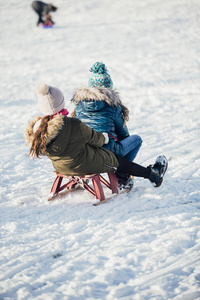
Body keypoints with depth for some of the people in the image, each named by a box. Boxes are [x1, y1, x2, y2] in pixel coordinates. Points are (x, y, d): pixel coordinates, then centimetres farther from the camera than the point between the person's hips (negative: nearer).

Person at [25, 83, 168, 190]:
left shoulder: (35, 130, -17)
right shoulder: (74, 126, -34)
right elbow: (94, 139, -16)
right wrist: (104, 138, 9)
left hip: (61, 168, 6)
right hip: (85, 165, -6)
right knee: (119, 161, 19)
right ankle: (153, 174, 36)